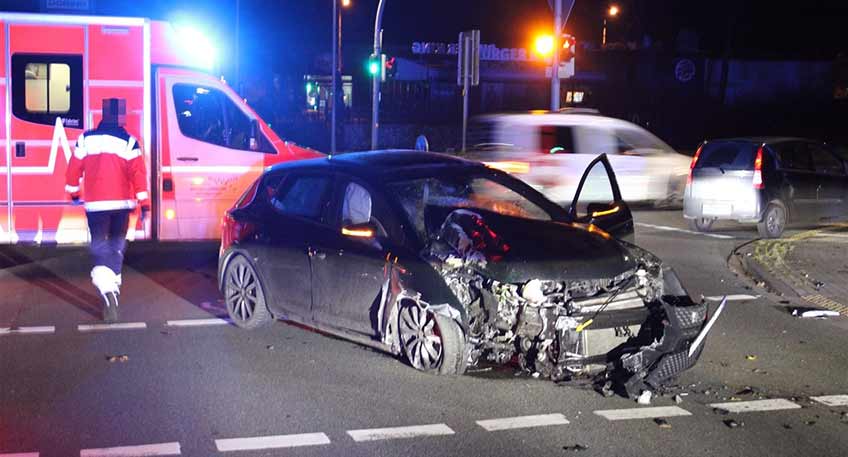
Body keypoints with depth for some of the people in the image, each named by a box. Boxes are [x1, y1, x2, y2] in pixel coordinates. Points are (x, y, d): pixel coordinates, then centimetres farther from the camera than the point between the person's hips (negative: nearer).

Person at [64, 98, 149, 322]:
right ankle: (114, 285, 26)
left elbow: (74, 168, 7)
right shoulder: (129, 142, -6)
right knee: (117, 243, 18)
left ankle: (106, 288, -23)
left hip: (95, 204, 0)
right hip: (122, 203, 0)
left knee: (99, 245, -1)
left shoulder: (86, 139, 1)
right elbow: (138, 174, -11)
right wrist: (144, 203, -9)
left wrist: (74, 193, 22)